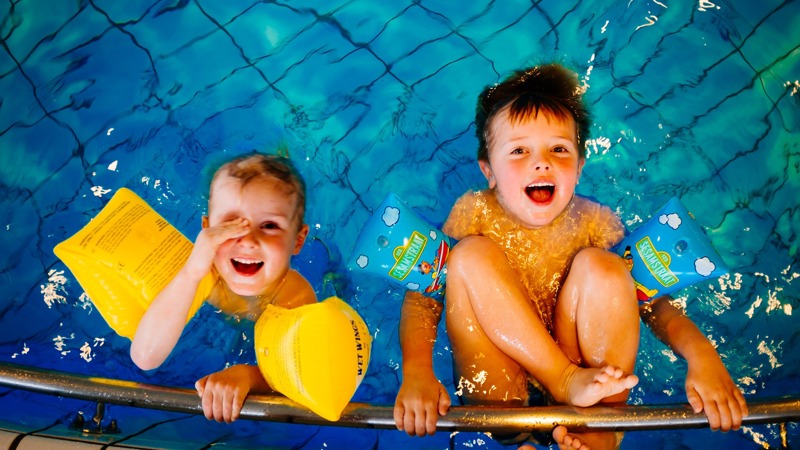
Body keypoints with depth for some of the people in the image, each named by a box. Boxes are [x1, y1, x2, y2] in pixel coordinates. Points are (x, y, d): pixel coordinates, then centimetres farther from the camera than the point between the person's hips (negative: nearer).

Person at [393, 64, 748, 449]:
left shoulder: (593, 221, -5)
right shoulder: (474, 212, -8)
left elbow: (651, 295, -7)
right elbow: (423, 293, -13)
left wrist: (701, 355, -27)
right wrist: (416, 372, -32)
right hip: (496, 384, 0)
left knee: (600, 267, -23)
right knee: (472, 255, -22)